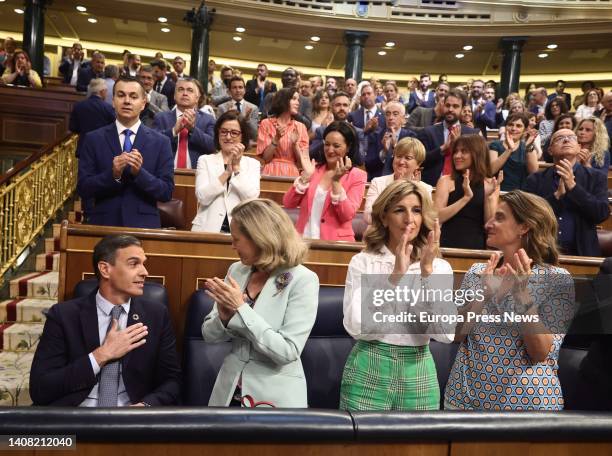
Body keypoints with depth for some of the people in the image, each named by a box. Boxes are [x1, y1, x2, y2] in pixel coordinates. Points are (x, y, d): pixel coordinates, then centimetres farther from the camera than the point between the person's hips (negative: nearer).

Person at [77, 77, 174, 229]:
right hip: (103, 223, 1)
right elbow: (83, 189, -4)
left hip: (143, 225, 0)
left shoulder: (160, 142, -2)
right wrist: (112, 174, -19)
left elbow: (167, 192, -6)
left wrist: (139, 172, -20)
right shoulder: (93, 139, 0)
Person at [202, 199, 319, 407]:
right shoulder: (236, 270, -1)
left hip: (275, 397, -4)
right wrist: (224, 316, -17)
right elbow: (209, 334, 3)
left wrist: (240, 308, -22)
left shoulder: (302, 280, -16)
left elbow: (287, 352, -21)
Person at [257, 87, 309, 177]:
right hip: (271, 173, -1)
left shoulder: (300, 127, 8)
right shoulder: (266, 123, 3)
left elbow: (302, 160, 3)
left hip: (292, 173, 1)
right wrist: (276, 139, -14)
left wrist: (295, 143, -12)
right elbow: (265, 158, -2)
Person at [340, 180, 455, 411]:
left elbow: (444, 334, -11)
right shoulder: (362, 262, -5)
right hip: (368, 372, -2)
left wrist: (427, 272, -17)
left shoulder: (440, 267, 1)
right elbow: (356, 327, -16)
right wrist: (395, 276, -20)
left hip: (418, 374, 2)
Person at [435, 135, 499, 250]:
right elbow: (436, 218, -10)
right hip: (448, 245, -2)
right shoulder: (447, 181, 2)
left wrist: (488, 197, -10)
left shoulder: (490, 184, 7)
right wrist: (466, 197, -15)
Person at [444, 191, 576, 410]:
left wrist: (523, 295, -24)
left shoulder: (557, 279, -9)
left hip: (527, 399, -2)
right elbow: (457, 335, -6)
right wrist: (482, 294, -19)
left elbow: (541, 353, -14)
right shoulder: (477, 272, 0)